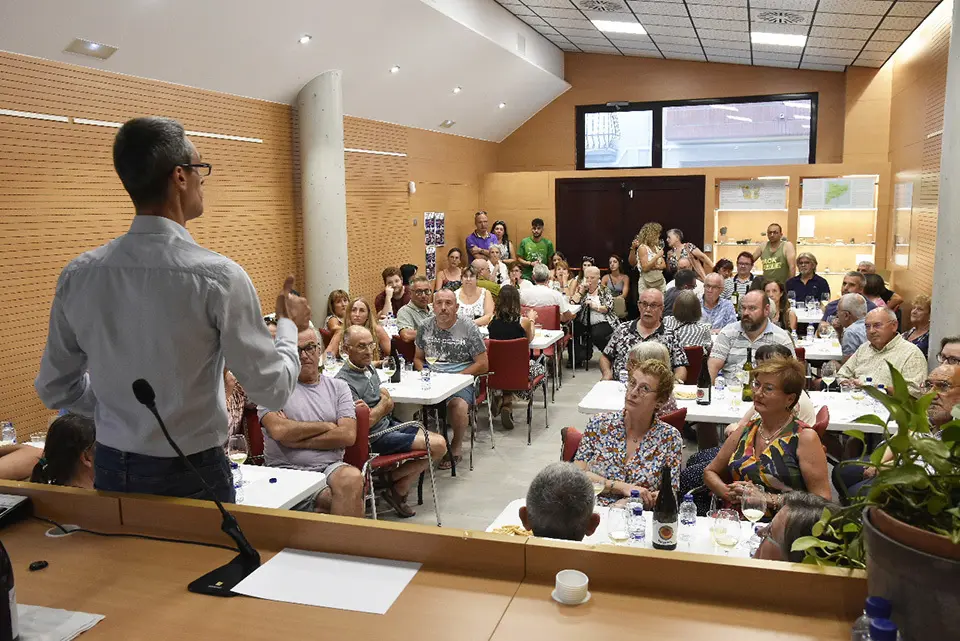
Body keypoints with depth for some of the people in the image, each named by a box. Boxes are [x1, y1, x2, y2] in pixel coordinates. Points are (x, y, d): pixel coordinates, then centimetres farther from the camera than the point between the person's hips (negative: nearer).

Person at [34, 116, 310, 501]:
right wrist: (289, 325, 3)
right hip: (192, 476, -4)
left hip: (111, 473, 4)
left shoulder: (77, 276, -5)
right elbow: (271, 389, -14)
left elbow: (55, 389, 5)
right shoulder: (218, 277, -21)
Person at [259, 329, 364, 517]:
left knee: (352, 478, -34)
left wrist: (296, 439, -5)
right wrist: (327, 426, 0)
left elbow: (348, 435, 0)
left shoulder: (338, 387, 15)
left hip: (330, 468, 3)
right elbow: (278, 430, -10)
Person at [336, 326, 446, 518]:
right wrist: (383, 405, -5)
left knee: (438, 442, 10)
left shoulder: (369, 367, 7)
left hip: (388, 423, 10)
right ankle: (397, 489, 8)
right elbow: (367, 422, -23)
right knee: (438, 446, -10)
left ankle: (399, 489, 15)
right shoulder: (345, 381, -23)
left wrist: (372, 410, -12)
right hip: (376, 437, -10)